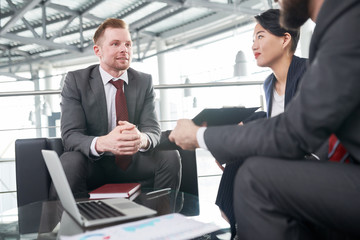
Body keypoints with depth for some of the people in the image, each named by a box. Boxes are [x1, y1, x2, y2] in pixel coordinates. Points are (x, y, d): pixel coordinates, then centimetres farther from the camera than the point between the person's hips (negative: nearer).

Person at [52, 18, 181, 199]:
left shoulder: (145, 82, 4)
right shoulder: (75, 80, -4)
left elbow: (153, 129, -5)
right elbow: (70, 135, -14)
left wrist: (142, 139, -32)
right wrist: (102, 143, -38)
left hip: (131, 164, 3)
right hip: (93, 165, -2)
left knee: (170, 159, -23)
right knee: (70, 161, -33)